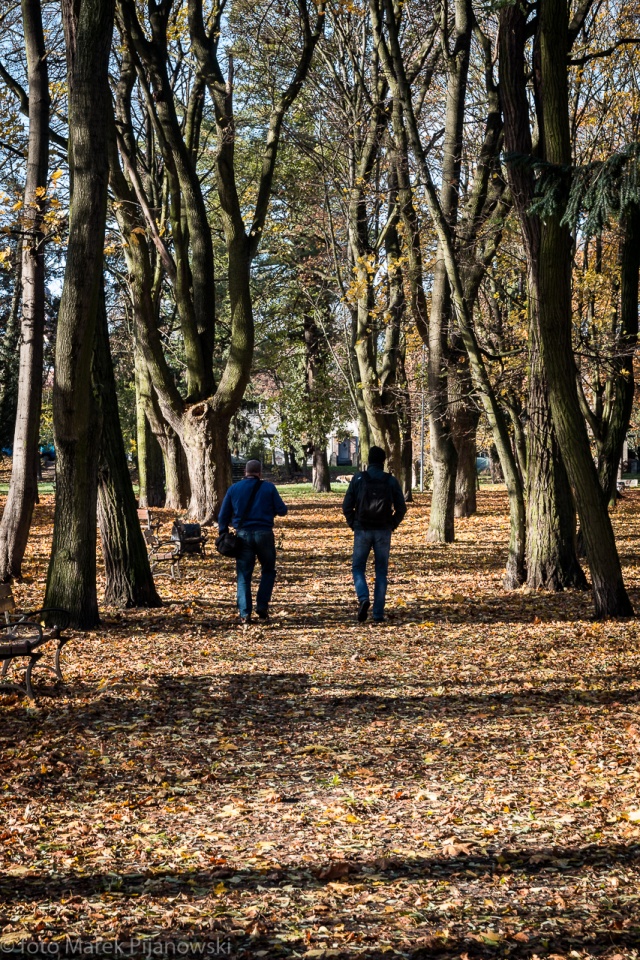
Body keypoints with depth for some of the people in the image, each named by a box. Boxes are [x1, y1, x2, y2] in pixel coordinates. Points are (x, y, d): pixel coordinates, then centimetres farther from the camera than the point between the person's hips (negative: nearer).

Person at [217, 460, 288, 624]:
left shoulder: (234, 489, 7)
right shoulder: (268, 487, 1)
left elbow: (223, 516, 9)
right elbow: (282, 511, 1)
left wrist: (223, 535, 17)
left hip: (243, 535, 1)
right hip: (264, 534, -1)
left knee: (243, 575, 5)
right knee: (268, 571, 16)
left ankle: (244, 613, -1)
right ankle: (262, 606, 5)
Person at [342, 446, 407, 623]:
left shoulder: (358, 479, -2)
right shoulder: (391, 481, 0)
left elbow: (347, 506, -5)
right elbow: (401, 508, -2)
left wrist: (353, 524, 7)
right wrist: (392, 525, 10)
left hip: (362, 530, -1)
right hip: (383, 532, 1)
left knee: (358, 568, 11)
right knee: (381, 572, 8)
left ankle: (363, 598, -16)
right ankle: (378, 613, 5)